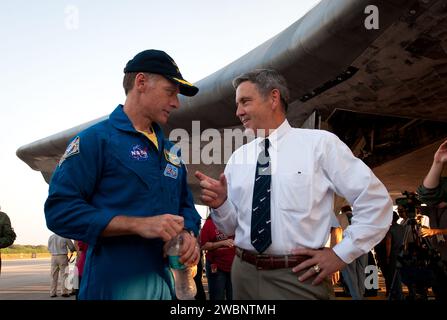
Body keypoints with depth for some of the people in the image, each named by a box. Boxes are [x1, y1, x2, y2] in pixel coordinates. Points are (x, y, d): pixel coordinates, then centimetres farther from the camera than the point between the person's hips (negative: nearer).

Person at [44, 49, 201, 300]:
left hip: (166, 281, 7)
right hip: (115, 284, -7)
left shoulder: (171, 151, 15)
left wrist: (189, 235, -5)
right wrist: (139, 225, -21)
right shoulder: (96, 139, -7)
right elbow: (60, 210, -15)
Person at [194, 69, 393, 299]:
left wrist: (342, 253, -6)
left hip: (300, 277, -4)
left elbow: (376, 201, -3)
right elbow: (231, 226, 11)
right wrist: (220, 203, -9)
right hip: (244, 273, 4)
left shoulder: (321, 143, -5)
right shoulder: (237, 158, 7)